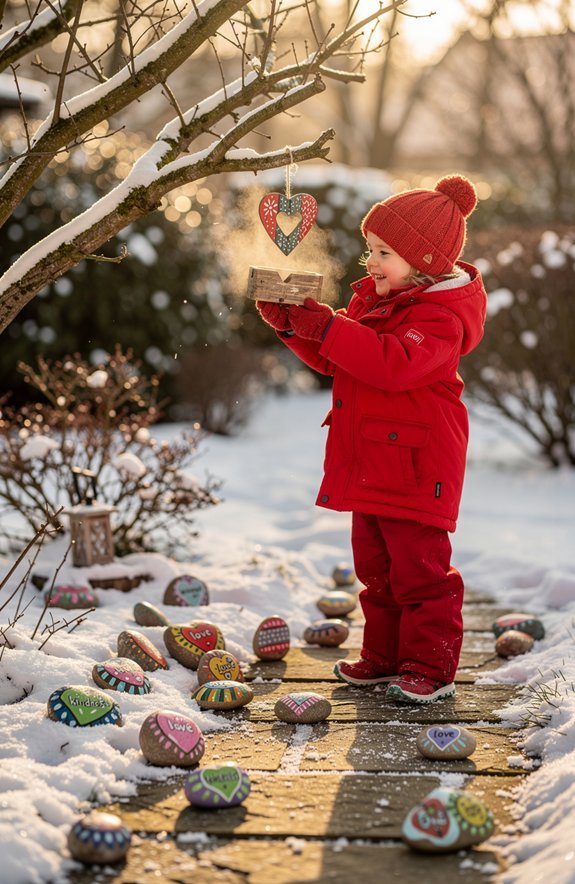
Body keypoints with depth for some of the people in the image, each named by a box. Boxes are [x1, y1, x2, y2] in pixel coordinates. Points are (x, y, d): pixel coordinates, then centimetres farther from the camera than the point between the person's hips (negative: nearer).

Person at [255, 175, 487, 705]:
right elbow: (333, 358, 17)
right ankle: (385, 658, 28)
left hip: (415, 467, -9)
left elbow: (395, 365, -34)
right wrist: (292, 322, 0)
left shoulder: (439, 317, -18)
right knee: (375, 568, 17)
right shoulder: (372, 299, 12)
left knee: (419, 571, -3)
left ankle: (431, 668, 7)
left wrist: (327, 326, -33)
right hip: (369, 468, 10)